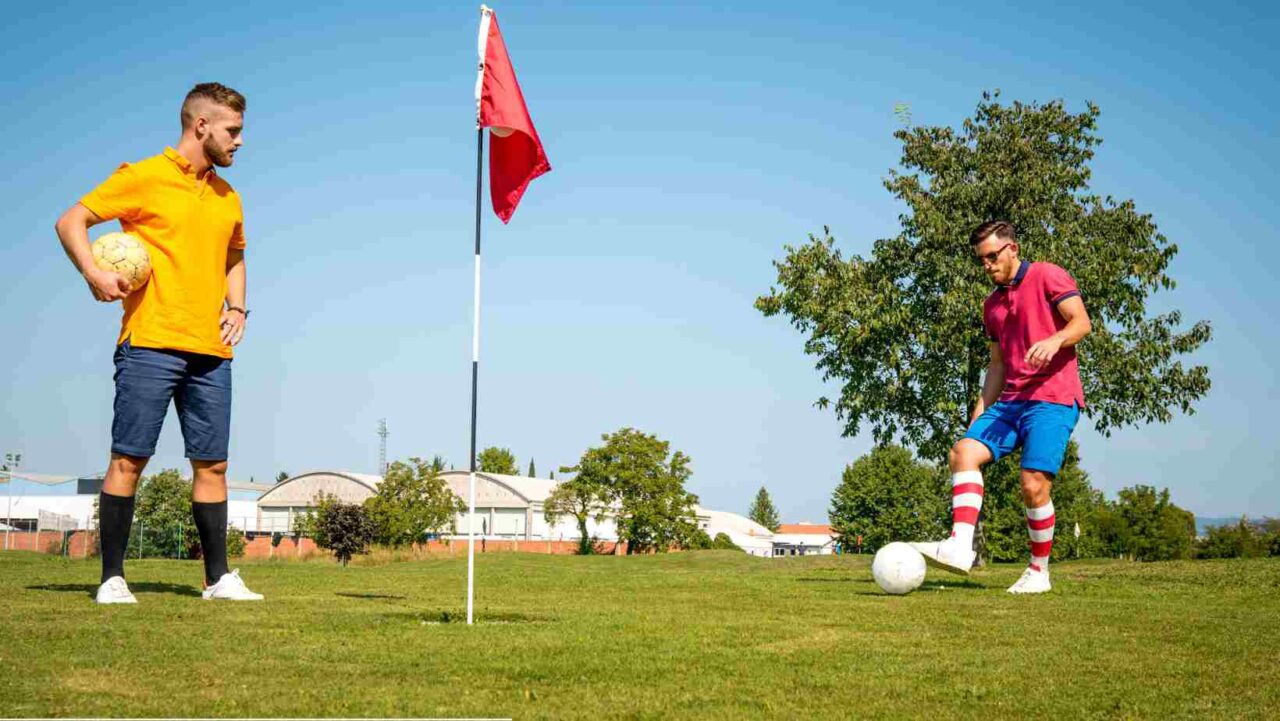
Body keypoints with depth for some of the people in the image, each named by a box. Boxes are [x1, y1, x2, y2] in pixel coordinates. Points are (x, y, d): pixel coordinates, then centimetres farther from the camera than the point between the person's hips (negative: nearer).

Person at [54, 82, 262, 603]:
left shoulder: (227, 197, 17)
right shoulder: (143, 178, 0)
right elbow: (71, 222, 1)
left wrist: (237, 306, 15)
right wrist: (93, 273, -15)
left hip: (211, 351, 6)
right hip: (150, 343, -5)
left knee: (212, 464, 5)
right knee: (128, 459, -3)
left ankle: (218, 578, 11)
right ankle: (112, 578, 2)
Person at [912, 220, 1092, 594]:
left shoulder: (1047, 276, 1)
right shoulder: (992, 304, 22)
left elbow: (1081, 322, -9)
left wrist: (1055, 340, -30)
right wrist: (980, 412, 16)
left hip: (1053, 398, -7)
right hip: (1010, 401, 7)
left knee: (1034, 485, -16)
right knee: (963, 452, -17)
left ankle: (1039, 572, 2)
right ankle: (960, 546, -28)